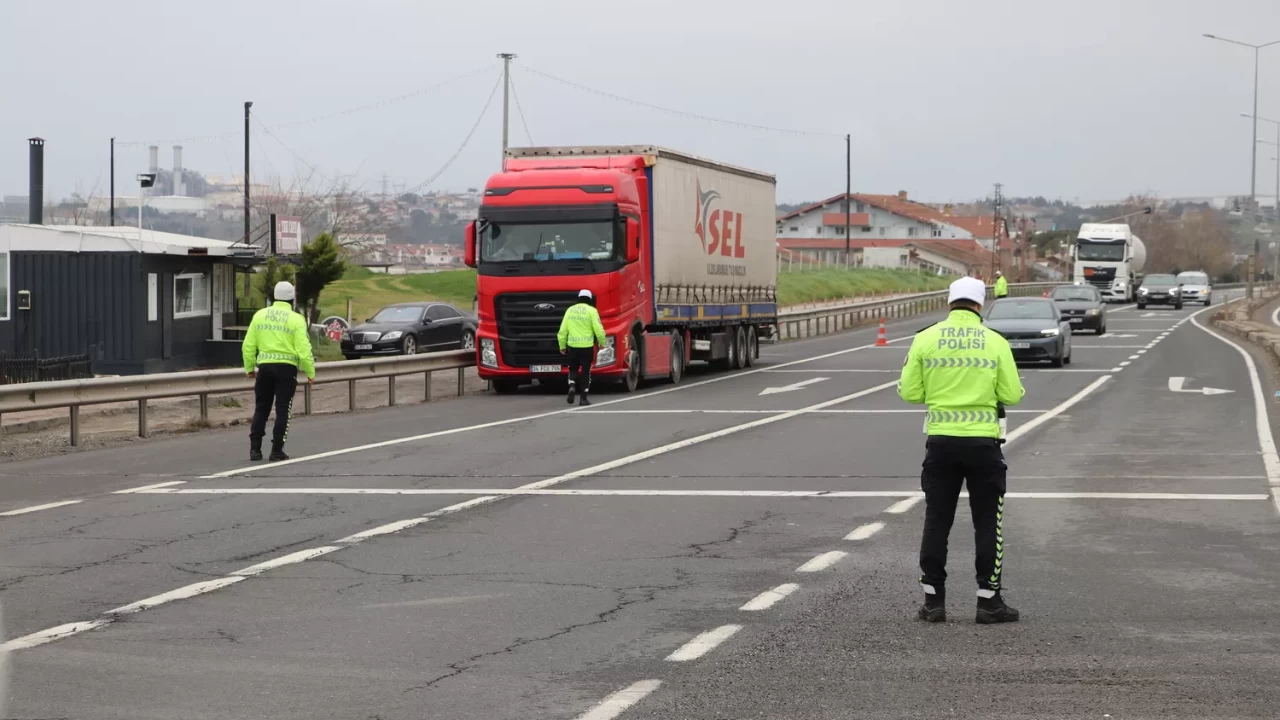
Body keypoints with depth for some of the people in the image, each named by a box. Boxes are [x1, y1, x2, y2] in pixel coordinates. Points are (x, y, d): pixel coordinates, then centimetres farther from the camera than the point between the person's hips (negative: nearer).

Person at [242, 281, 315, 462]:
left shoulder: (260, 315, 3)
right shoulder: (296, 320, -7)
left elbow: (248, 346, 4)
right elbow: (303, 349, -12)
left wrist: (249, 368, 16)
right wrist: (310, 372, -2)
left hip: (265, 367, 3)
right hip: (286, 368, -3)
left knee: (261, 409, 13)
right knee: (282, 410, 5)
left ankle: (255, 449, 9)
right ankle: (276, 451, 2)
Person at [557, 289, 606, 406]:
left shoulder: (570, 310, 6)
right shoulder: (591, 310, -5)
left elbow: (563, 330, 6)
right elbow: (598, 329, -10)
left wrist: (562, 346, 15)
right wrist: (602, 343, 5)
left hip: (572, 345, 3)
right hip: (587, 346, -3)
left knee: (573, 368, 18)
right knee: (585, 371, 7)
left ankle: (571, 386, -9)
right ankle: (583, 397, 6)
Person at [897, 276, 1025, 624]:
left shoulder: (925, 339, -2)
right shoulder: (995, 342, -3)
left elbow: (909, 392, 0)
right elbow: (1012, 395, -4)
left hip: (941, 440, 1)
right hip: (983, 442, -1)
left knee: (936, 521, 8)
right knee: (988, 523, 7)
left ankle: (933, 599, 9)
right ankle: (989, 601, 8)